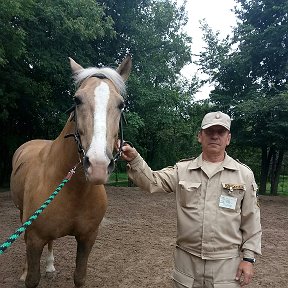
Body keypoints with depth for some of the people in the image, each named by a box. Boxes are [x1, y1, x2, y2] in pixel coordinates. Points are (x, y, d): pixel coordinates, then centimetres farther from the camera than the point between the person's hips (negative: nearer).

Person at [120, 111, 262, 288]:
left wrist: (249, 258, -2)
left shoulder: (244, 174, -1)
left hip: (227, 265, -1)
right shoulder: (182, 170, 1)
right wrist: (134, 160, -24)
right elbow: (151, 182, -8)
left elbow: (251, 221, 0)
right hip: (186, 261, 1)